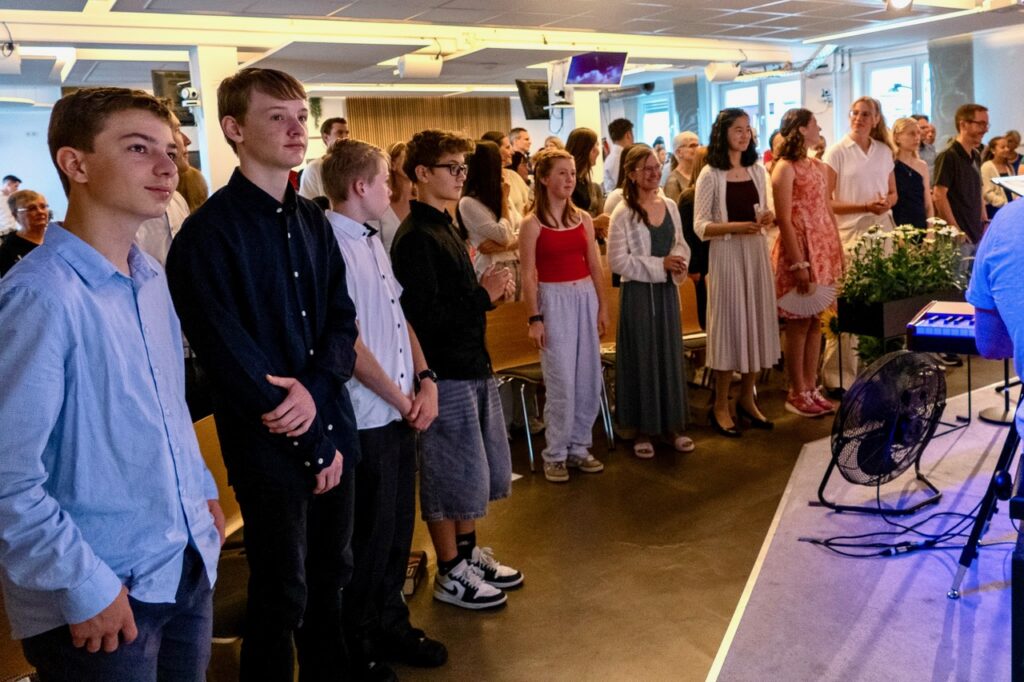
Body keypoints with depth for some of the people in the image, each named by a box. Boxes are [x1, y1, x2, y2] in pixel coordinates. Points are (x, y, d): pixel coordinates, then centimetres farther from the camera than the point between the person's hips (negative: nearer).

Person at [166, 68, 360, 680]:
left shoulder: (313, 221, 8)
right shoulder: (209, 233, -12)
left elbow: (342, 321, 8)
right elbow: (230, 355, -14)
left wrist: (316, 389, -13)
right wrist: (312, 444, -11)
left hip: (333, 430, 6)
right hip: (269, 445, -6)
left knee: (332, 578, 19)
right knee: (283, 596, 7)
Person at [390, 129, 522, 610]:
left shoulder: (444, 227, 14)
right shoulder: (416, 238, -17)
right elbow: (426, 315, -24)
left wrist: (488, 292, 2)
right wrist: (483, 295, -15)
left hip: (471, 365, 10)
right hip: (444, 373, -10)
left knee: (478, 470, 19)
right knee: (451, 474, 2)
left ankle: (468, 553, 35)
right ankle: (451, 574, 17)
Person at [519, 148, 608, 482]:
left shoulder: (583, 218, 8)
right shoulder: (532, 223, -7)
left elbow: (594, 266, 11)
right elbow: (528, 275, -9)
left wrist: (602, 306, 8)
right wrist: (534, 319, -12)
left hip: (586, 297, 5)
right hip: (553, 300, -5)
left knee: (589, 378, 8)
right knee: (562, 382, -3)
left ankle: (579, 446, 22)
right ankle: (555, 454, 11)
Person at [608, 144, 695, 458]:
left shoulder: (670, 206, 6)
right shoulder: (623, 214, -11)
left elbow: (681, 244, 15)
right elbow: (617, 260, -15)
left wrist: (677, 261, -9)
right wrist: (660, 264, -17)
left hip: (667, 290, 5)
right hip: (638, 292, -5)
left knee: (671, 356, 11)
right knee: (642, 359, 3)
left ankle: (673, 425, 24)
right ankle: (643, 430, 16)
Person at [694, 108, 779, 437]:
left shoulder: (758, 171, 11)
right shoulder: (710, 175, -6)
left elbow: (766, 213, 18)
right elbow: (700, 227, -10)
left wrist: (767, 218, -5)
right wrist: (736, 227, -23)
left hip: (757, 252, 6)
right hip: (726, 254, -5)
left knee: (757, 320, 8)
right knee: (729, 323, -2)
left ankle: (747, 398, 22)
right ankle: (721, 406, 9)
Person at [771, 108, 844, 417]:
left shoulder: (819, 167, 15)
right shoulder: (785, 168, -8)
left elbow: (828, 212, 17)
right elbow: (784, 220, -13)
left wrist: (838, 251, 10)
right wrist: (799, 264, -18)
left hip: (824, 250, 7)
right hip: (799, 250, -7)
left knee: (816, 321, 9)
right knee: (799, 324, -1)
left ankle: (811, 387, 17)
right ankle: (797, 394, 7)